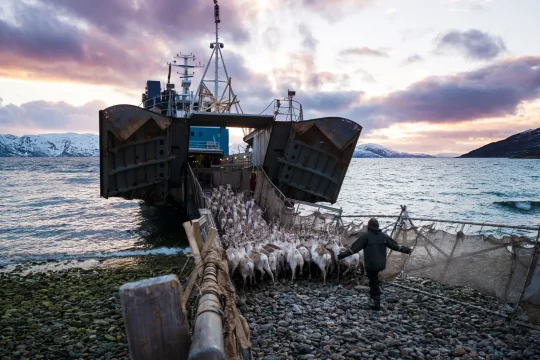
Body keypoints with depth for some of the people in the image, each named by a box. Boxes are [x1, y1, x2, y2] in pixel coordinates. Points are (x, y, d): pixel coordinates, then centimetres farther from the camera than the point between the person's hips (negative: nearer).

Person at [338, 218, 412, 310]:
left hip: (370, 265, -5)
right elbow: (395, 245, 12)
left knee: (374, 283, 5)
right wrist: (407, 250, 27)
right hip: (381, 264, 5)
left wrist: (343, 255, -11)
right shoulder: (383, 236, 5)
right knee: (374, 281, 20)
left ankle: (376, 304, 9)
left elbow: (354, 248, -13)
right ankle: (373, 298, 23)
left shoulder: (366, 235, -9)